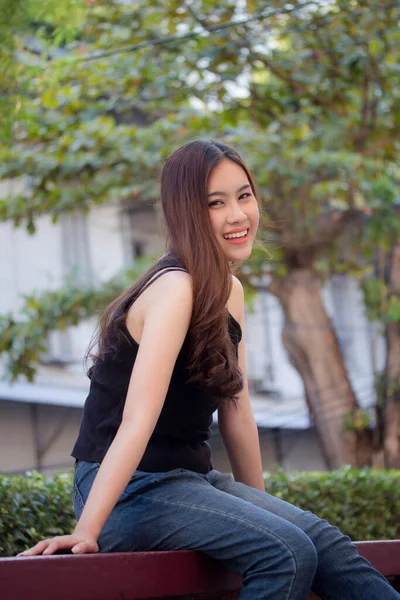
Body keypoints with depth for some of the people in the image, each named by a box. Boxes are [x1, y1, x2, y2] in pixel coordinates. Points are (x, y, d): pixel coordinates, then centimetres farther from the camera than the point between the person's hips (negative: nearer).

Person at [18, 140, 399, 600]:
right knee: (287, 552, -25)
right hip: (133, 488, -8)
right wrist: (87, 531, -31)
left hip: (191, 478, 8)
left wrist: (260, 505, 18)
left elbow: (236, 412, 16)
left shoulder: (229, 291, 10)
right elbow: (138, 419, -27)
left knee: (326, 542, -10)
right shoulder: (176, 287, -18)